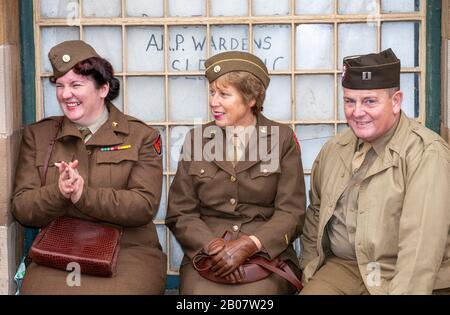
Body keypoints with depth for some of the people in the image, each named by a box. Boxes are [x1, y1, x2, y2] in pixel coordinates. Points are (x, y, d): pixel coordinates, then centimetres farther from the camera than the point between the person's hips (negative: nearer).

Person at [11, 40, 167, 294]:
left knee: (116, 290, -31)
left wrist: (84, 195, -19)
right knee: (47, 288, -29)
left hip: (128, 251, -1)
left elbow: (145, 205, -6)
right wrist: (57, 192, -15)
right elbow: (21, 209, 6)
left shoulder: (142, 136, 5)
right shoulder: (37, 135, 12)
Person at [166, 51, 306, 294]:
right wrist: (213, 246, -12)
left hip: (268, 253, -1)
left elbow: (291, 213, 0)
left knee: (257, 291, -29)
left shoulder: (282, 138, 4)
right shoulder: (197, 138, 9)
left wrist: (248, 245, -16)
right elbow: (179, 213, 6)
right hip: (204, 254, 1)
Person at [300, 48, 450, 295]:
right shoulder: (333, 149, 7)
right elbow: (316, 212, 17)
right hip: (342, 266, 5)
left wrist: (403, 291, -25)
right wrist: (310, 268, 9)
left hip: (400, 276, -4)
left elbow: (422, 247, -21)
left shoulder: (427, 154, -15)